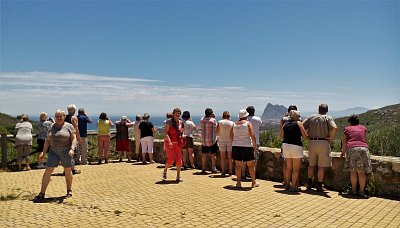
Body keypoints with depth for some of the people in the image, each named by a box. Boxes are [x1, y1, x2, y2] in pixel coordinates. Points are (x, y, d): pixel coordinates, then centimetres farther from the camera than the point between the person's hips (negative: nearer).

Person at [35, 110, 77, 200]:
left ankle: (69, 191, 22)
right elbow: (47, 140, 12)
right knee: (47, 171, -2)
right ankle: (42, 193, 4)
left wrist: (72, 149, -20)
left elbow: (74, 139, -6)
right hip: (53, 151, 3)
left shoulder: (69, 126, -1)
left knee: (68, 171, 6)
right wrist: (43, 152, 6)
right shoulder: (52, 126, 10)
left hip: (66, 151, -3)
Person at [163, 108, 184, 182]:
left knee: (179, 160, 1)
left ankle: (178, 176, 12)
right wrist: (169, 141, -26)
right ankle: (165, 170, 21)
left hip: (178, 143, 5)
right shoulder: (169, 122, -9)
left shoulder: (180, 122, 8)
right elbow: (165, 133, -13)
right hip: (169, 143, -5)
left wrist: (182, 135, 1)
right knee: (171, 159, -9)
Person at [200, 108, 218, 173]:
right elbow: (216, 129, -5)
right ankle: (213, 169, 7)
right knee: (213, 155, 5)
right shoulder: (213, 120, -14)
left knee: (204, 155, 12)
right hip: (212, 140, -4)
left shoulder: (201, 120, -1)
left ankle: (203, 168, 17)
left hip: (203, 140, 4)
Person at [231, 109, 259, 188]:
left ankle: (238, 182, 12)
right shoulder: (248, 123, -6)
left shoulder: (234, 124, 7)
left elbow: (231, 136, 9)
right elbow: (252, 135, -13)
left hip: (236, 146, 4)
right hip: (247, 146, -4)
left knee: (238, 165, 9)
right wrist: (255, 144, -3)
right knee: (251, 165, 7)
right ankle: (253, 182, 15)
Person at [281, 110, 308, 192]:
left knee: (288, 167, 15)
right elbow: (305, 136, -2)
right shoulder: (298, 123, -2)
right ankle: (293, 186, 2)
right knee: (296, 168, 2)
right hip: (296, 146, -5)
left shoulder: (285, 125, 11)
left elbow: (281, 137, 11)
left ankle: (287, 184, 20)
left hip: (286, 145, 5)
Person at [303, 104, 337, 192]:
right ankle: (319, 185, 8)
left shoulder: (311, 117, 8)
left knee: (311, 164, 16)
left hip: (312, 142, 3)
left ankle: (309, 184, 22)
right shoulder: (328, 118, 0)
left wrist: (307, 136, 7)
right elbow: (334, 128, -18)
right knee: (322, 166, 5)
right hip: (323, 142, -3)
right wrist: (331, 138, -5)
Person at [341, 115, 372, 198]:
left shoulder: (347, 129, 17)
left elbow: (344, 143, 14)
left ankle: (354, 190, 11)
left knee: (353, 171, 6)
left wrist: (343, 153, 25)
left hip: (352, 149, -2)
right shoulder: (363, 128, 24)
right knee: (361, 172, 5)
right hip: (363, 148, 2)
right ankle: (361, 191, 6)